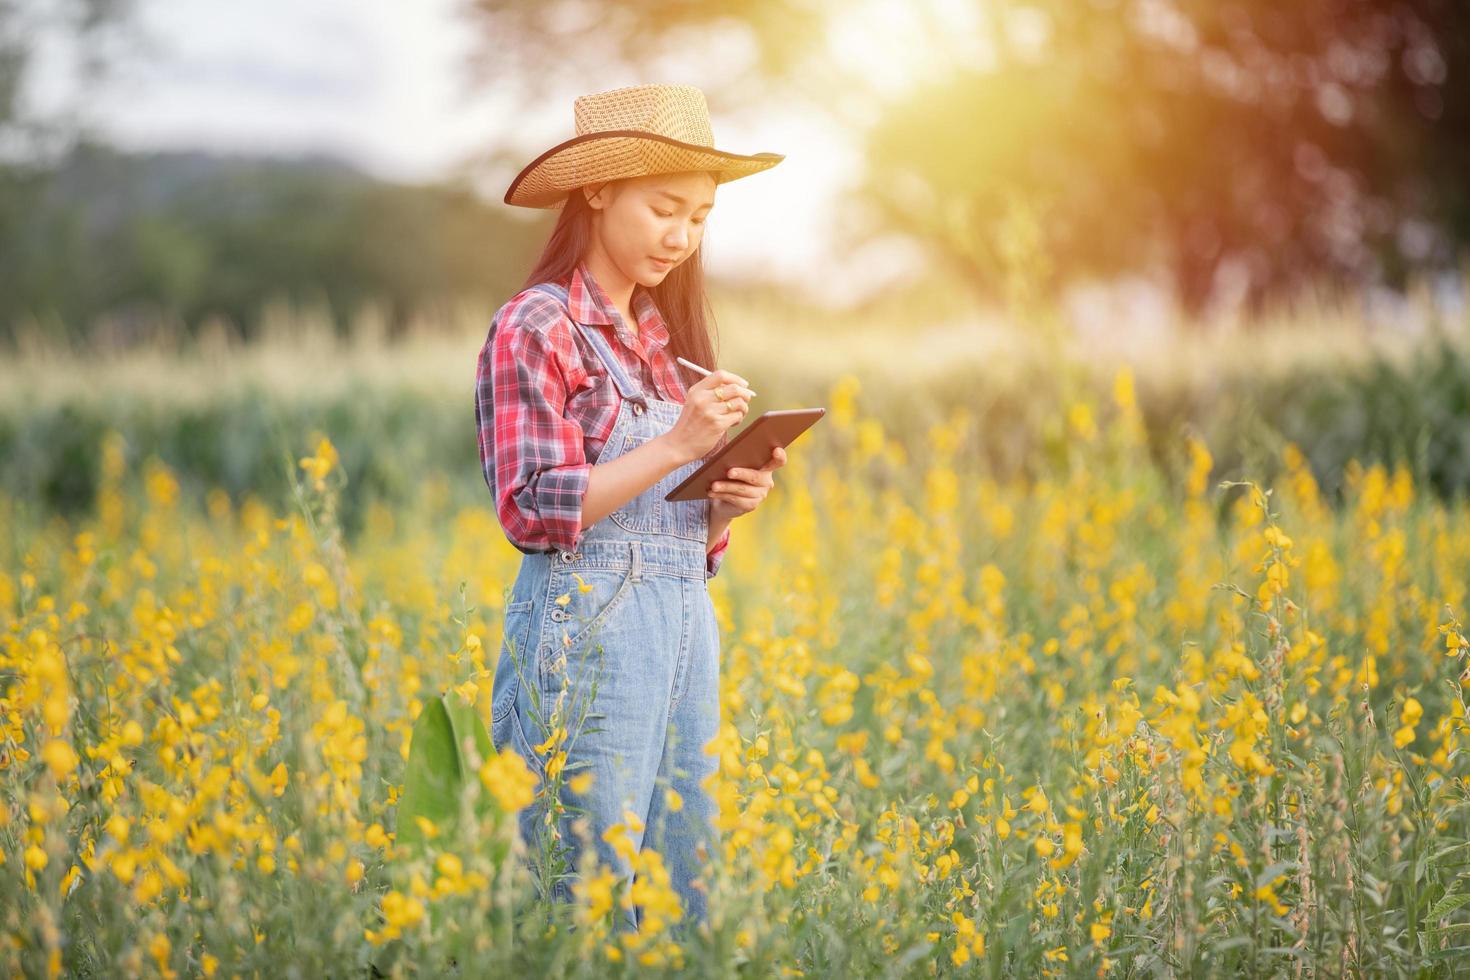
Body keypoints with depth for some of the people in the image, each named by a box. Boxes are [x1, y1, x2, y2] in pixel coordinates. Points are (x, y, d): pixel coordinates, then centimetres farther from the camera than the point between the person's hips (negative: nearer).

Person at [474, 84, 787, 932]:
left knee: (683, 896, 6)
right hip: (586, 631, -8)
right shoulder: (538, 328, -5)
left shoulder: (665, 338, 17)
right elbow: (535, 510, -12)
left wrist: (730, 502, 0)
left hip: (687, 632, 8)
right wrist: (675, 446, -17)